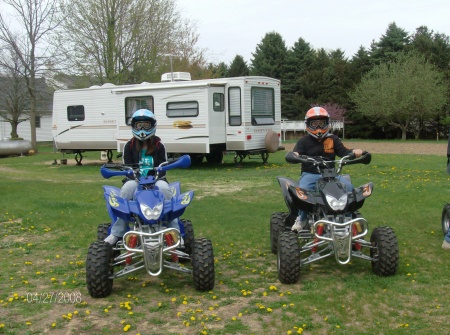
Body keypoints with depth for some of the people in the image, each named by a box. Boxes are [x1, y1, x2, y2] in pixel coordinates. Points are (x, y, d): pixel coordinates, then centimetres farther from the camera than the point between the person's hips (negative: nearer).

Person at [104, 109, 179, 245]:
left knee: (164, 188, -35)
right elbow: (127, 167, 3)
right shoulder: (129, 146, 9)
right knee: (127, 188, -34)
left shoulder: (159, 146, 7)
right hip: (136, 179, 0)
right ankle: (117, 233, -29)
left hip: (156, 179, 0)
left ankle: (174, 230, -27)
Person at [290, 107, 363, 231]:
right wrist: (294, 155, -30)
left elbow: (343, 151, 5)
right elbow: (296, 153, -5)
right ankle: (302, 218, -11)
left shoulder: (333, 139, 14)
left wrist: (353, 152, -17)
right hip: (310, 174, -2)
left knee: (348, 187, -22)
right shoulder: (304, 141, 8)